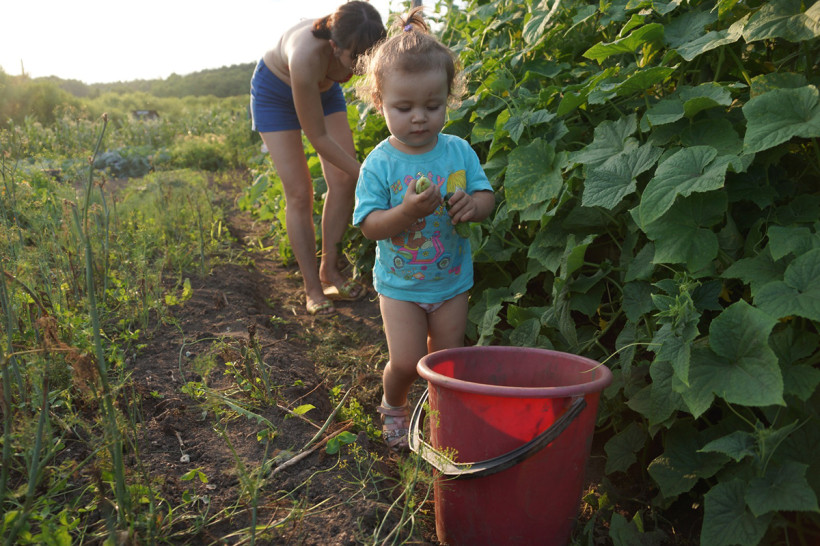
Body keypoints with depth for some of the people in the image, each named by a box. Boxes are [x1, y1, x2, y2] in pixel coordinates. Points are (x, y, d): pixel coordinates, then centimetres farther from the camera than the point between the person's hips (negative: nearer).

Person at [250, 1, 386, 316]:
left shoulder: (363, 46, -32)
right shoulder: (307, 57, -44)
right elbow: (318, 137, -33)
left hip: (323, 87, 5)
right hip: (276, 91, -5)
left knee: (343, 180, -6)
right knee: (299, 193, -9)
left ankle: (330, 270, 9)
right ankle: (313, 289, 2)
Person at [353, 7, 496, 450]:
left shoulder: (459, 151, -6)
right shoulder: (379, 164, -14)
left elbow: (486, 198, -2)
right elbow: (369, 226, -16)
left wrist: (473, 204, -26)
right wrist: (408, 211, -35)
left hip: (451, 280, 3)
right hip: (400, 284, -2)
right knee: (405, 362, -3)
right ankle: (393, 406, 31)